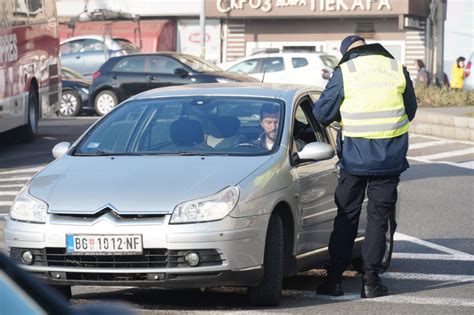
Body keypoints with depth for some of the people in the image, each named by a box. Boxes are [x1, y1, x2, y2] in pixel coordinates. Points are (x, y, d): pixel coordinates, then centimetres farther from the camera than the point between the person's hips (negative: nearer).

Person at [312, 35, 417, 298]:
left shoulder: (344, 72, -4)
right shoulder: (397, 69, 4)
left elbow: (322, 113, -2)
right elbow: (411, 110, 15)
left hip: (355, 156, -1)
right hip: (391, 157, 1)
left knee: (347, 216, 9)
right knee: (379, 217, 7)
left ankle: (335, 277, 7)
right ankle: (371, 278, 2)